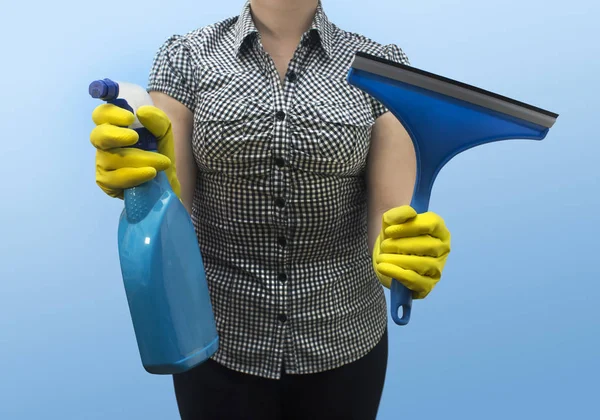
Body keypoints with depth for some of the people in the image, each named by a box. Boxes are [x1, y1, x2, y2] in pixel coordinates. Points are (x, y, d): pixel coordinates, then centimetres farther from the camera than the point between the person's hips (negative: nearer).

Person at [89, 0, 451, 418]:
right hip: (219, 338, 0)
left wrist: (398, 253, -31)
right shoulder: (187, 57, -4)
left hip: (342, 340, 1)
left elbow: (392, 221, -10)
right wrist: (145, 182, -29)